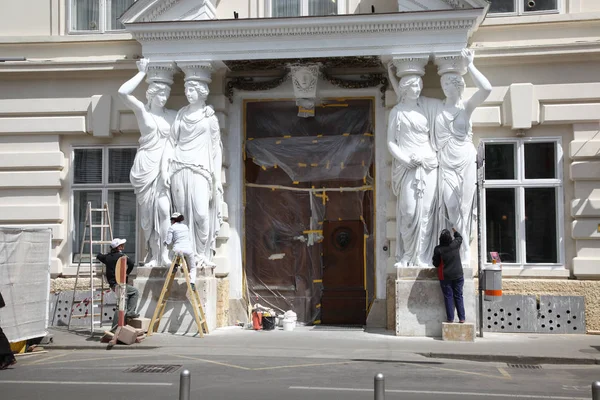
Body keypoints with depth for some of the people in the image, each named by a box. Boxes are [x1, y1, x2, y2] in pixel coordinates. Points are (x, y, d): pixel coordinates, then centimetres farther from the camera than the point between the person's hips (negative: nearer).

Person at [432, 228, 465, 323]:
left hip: (445, 277, -2)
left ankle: (450, 318, 7)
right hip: (458, 275, 2)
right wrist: (455, 231, 35)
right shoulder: (455, 244, -7)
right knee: (458, 296, 9)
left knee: (448, 297, 6)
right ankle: (461, 318, 10)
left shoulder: (438, 249, -13)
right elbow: (460, 237, 18)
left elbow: (436, 264, -4)